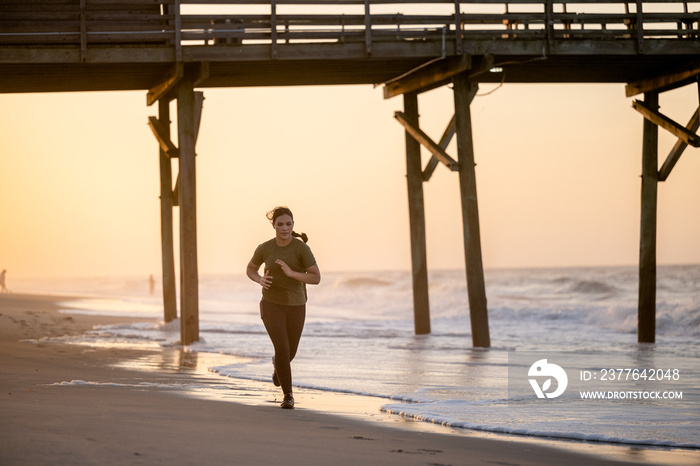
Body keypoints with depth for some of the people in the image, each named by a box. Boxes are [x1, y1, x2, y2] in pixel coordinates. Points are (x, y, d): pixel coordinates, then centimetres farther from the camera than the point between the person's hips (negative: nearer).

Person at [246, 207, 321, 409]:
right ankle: (288, 395, -5)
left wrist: (291, 273, -29)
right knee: (282, 348, -19)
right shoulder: (264, 248, -6)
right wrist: (260, 280, -12)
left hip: (295, 306, 1)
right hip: (271, 305, -1)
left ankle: (277, 363, 55)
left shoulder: (302, 248, -12)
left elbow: (316, 278, -14)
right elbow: (250, 269, 11)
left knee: (290, 353, 17)